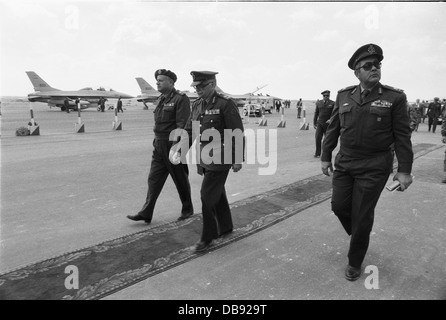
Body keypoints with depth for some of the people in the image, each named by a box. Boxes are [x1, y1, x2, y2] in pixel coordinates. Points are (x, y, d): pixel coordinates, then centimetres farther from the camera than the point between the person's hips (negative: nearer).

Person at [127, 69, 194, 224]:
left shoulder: (181, 99, -13)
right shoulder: (161, 99, 13)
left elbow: (182, 125, -20)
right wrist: (156, 142, 16)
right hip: (159, 146, 8)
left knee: (181, 180, 7)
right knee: (154, 179, 5)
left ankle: (187, 209, 25)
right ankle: (146, 213, 10)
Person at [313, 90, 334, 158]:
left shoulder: (332, 103, -2)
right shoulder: (319, 103, 7)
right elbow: (316, 113, 12)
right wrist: (314, 123, 11)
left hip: (328, 124, -1)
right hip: (320, 123, 2)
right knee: (318, 138, -9)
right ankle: (317, 153, 0)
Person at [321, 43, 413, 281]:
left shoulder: (395, 97, -5)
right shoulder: (344, 95, 4)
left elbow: (402, 136, -5)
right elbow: (333, 128, 9)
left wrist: (404, 170, -8)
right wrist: (325, 156, 8)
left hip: (374, 167, -3)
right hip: (344, 163, 4)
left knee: (361, 215, 1)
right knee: (339, 206, 7)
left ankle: (355, 261, 23)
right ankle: (358, 234, 41)